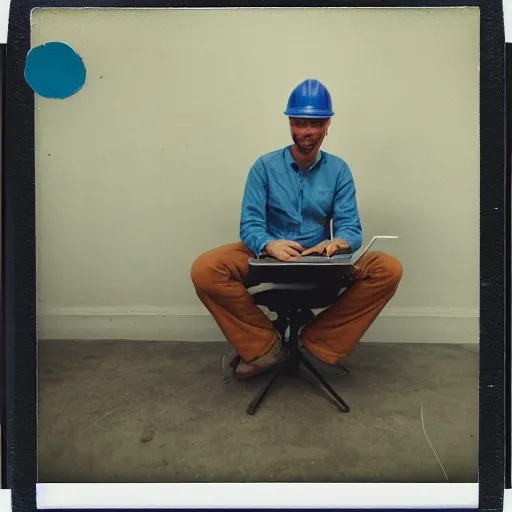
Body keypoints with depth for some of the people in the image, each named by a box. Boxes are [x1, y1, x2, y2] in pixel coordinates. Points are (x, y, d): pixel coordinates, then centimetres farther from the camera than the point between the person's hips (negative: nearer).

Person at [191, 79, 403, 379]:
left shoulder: (338, 170, 3)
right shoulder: (265, 166, -1)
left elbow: (351, 227, -5)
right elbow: (250, 224, -9)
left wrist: (337, 243, -30)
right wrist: (270, 245, -33)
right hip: (269, 258, -1)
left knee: (389, 270, -22)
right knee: (205, 270, -27)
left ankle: (319, 340, -8)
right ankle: (265, 346, -10)